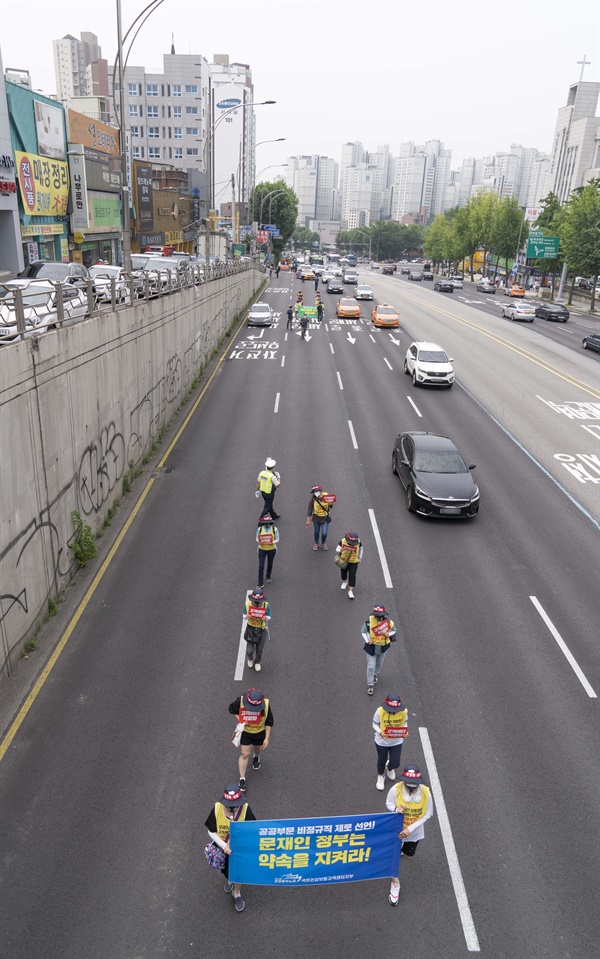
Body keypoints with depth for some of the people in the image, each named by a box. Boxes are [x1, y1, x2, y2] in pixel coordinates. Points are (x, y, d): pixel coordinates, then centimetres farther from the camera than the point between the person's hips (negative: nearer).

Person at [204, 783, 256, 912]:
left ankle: (237, 893, 52)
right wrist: (224, 846, -24)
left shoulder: (245, 809, -31)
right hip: (222, 847, 2)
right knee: (226, 869, 28)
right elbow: (211, 831, -16)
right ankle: (228, 879, 65)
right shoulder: (217, 808, -29)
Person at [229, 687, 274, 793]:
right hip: (244, 732, -1)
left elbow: (269, 722, -14)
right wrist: (240, 719, -23)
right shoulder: (240, 701, -30)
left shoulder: (266, 705, -29)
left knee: (258, 749, 25)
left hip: (260, 732, 1)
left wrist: (267, 738, -11)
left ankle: (256, 757, 61)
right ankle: (242, 779, 17)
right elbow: (232, 710, -7)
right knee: (244, 754, 1)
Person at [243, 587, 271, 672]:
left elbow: (269, 619, -14)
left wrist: (266, 619, -39)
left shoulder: (266, 605, -25)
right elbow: (244, 616, -11)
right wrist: (247, 617, -35)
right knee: (250, 650, 1)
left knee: (259, 649, 15)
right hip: (251, 629, 0)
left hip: (262, 629, 0)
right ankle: (249, 658, 41)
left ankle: (257, 662, 49)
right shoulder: (247, 604, -23)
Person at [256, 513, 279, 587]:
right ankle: (261, 583, 1)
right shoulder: (260, 529, -11)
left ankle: (268, 577, 45)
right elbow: (257, 538, 0)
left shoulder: (275, 529, -13)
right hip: (262, 549, -1)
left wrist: (272, 542, -25)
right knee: (261, 566, -6)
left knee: (270, 564, 20)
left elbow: (277, 539, -5)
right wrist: (259, 542, -23)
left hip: (271, 549, 1)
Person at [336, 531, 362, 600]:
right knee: (343, 573, 22)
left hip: (354, 562, -1)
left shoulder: (358, 542, -22)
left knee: (352, 576, -5)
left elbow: (361, 549, 0)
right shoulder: (342, 541, -25)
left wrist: (360, 558, 5)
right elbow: (337, 549, -14)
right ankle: (344, 582, 55)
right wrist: (342, 549, -36)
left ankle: (350, 591, 4)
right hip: (344, 561, 1)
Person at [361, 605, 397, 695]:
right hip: (371, 646, -2)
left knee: (379, 663, 26)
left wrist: (389, 634, -21)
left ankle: (376, 675, 57)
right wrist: (367, 640, -23)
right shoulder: (369, 621, -23)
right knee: (371, 666, -2)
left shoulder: (389, 622, -20)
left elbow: (394, 630, 0)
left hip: (383, 647, 2)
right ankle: (370, 685, 14)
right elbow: (363, 632, -8)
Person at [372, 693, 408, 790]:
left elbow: (404, 723, -2)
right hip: (382, 742, -1)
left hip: (397, 742, 1)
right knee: (381, 761, 19)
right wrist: (380, 732, -31)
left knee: (395, 764, 8)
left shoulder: (404, 711, -23)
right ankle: (381, 776, 53)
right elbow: (375, 724, -12)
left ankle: (389, 768, 48)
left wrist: (405, 732, -21)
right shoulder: (380, 711, -29)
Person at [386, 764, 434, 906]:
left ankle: (404, 847, 62)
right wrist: (396, 808, -36)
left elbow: (427, 814, -17)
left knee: (409, 854, 25)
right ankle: (395, 883, 33)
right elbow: (388, 804, -12)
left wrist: (410, 828, -23)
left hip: (414, 831, 1)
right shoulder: (396, 789, -31)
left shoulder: (425, 792, -31)